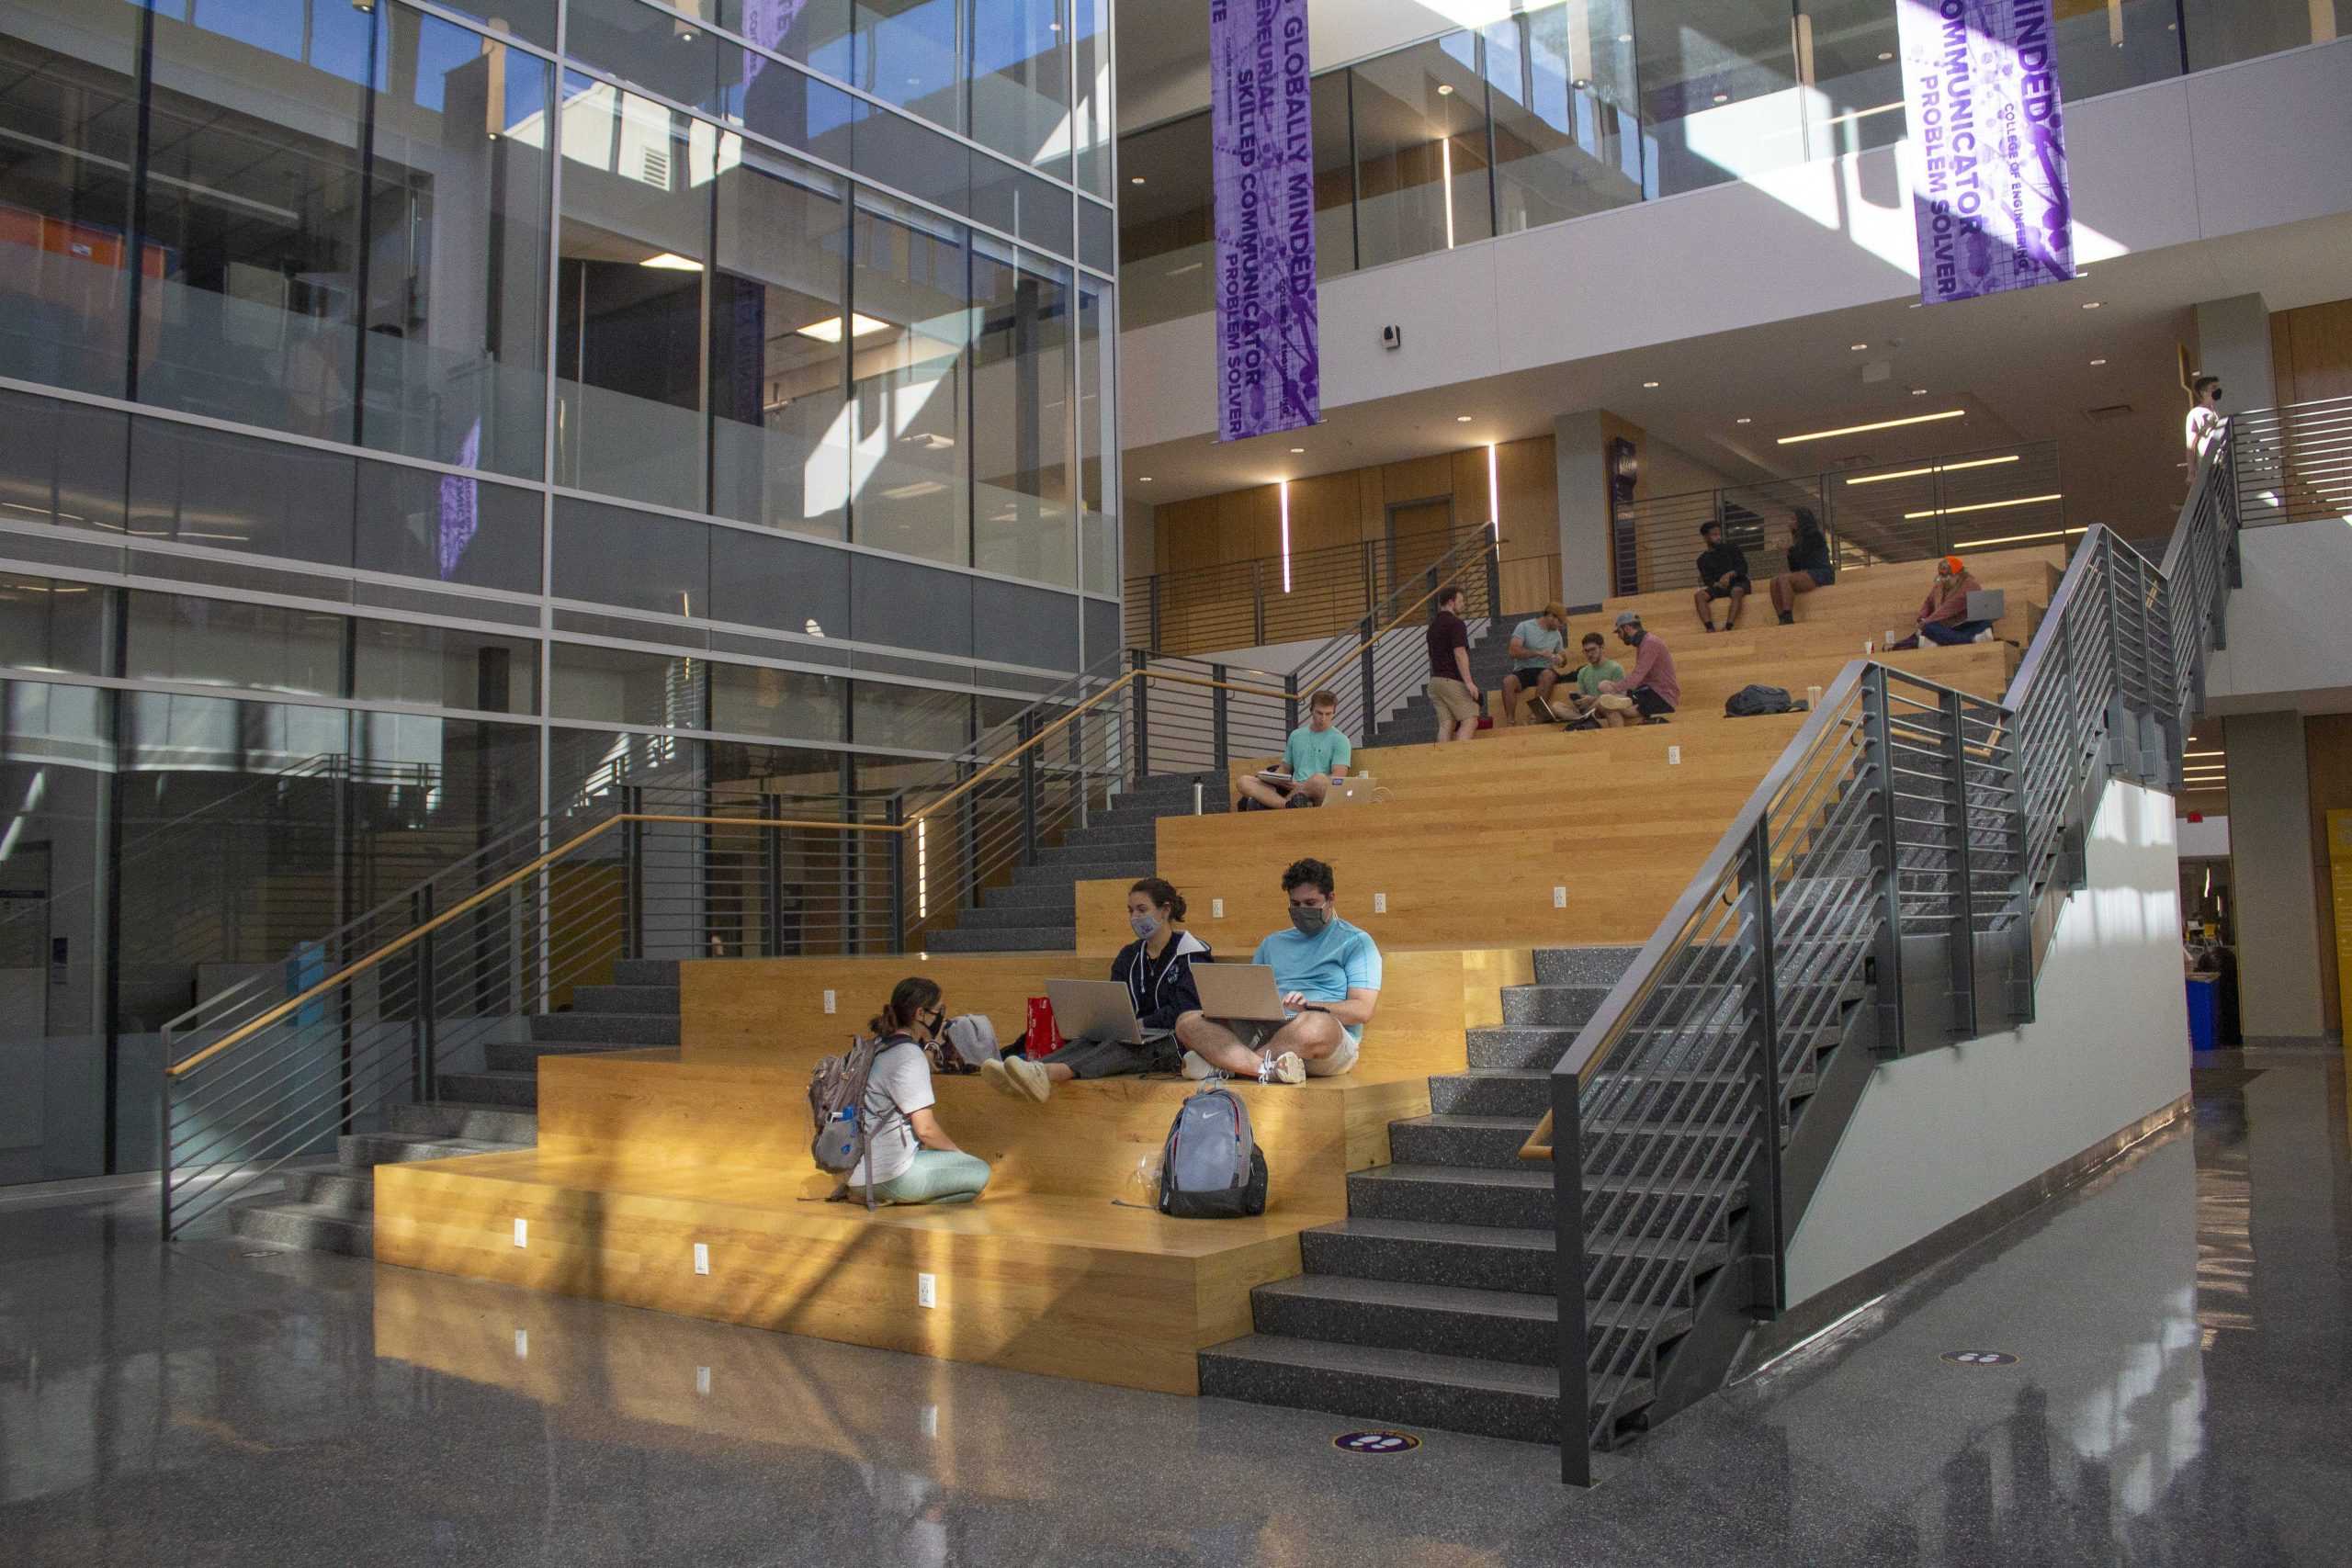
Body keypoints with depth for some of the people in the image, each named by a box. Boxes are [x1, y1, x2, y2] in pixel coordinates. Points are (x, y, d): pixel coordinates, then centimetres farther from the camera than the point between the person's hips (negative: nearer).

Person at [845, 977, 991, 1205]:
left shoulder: (881, 1047, 11)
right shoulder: (910, 1056, -16)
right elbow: (926, 1129, -15)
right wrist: (957, 1152, 0)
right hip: (889, 1176, -9)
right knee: (979, 1172, -1)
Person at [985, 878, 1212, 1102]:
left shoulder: (1192, 955, -1)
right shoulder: (1129, 956, 18)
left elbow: (1184, 1014, -11)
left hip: (1177, 1045, -6)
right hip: (1137, 1040, 6)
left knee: (1121, 1046, -36)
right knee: (1089, 1040, -25)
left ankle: (1051, 1072, -63)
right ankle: (1036, 1069, -54)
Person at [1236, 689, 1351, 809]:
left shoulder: (1340, 740, 7)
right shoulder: (1296, 735, 24)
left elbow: (1338, 777, -4)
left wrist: (1304, 785, -15)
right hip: (1293, 790, 5)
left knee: (1319, 779, -41)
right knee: (1245, 782, -18)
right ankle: (1290, 805, -41)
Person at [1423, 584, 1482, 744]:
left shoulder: (1433, 626, 19)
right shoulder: (1456, 623, -8)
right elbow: (1459, 654, -17)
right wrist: (1469, 682, -19)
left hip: (1435, 680, 8)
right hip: (1453, 681, -8)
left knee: (1446, 724, 2)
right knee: (1470, 720, -10)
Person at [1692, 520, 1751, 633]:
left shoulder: (1730, 547, 6)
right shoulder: (1703, 559, 11)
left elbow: (1743, 567, -1)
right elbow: (1707, 580, 3)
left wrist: (1729, 574, -22)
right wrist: (1716, 584, -21)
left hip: (1738, 582, -2)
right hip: (1718, 586, 2)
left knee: (1737, 591, -39)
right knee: (1699, 596, -27)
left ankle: (1728, 628, -50)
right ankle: (1710, 629, -44)